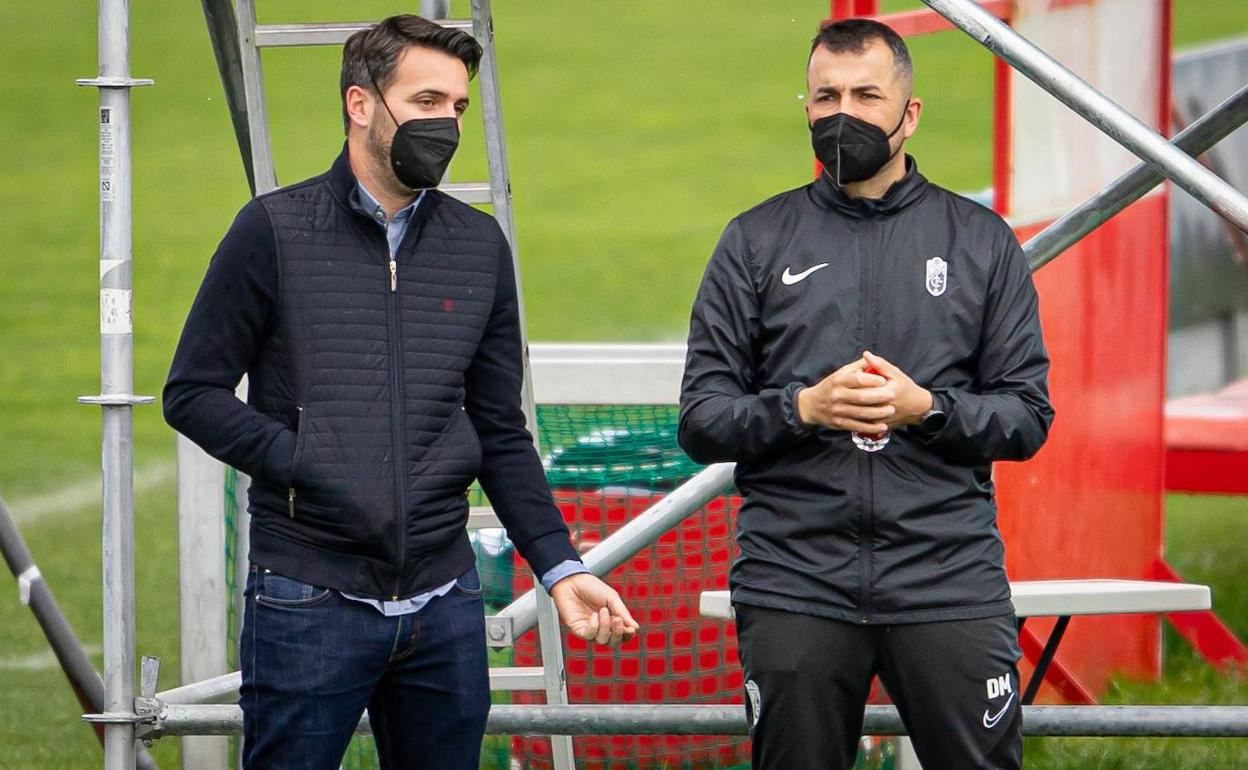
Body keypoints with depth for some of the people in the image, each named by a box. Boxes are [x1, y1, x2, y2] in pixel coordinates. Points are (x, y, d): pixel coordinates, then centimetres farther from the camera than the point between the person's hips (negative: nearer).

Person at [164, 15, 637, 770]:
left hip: (445, 603, 4)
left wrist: (559, 565, 6)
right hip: (310, 604, -4)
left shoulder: (480, 246, 10)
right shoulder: (275, 231, -1)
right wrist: (304, 466, -13)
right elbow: (193, 393, -1)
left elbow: (500, 432, 15)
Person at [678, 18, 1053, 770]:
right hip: (793, 586, 0)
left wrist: (926, 409, -13)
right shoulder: (756, 242, 9)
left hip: (950, 580, 0)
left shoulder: (982, 240, 9)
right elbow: (701, 420, 5)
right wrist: (802, 408, -13)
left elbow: (1028, 416, 5)